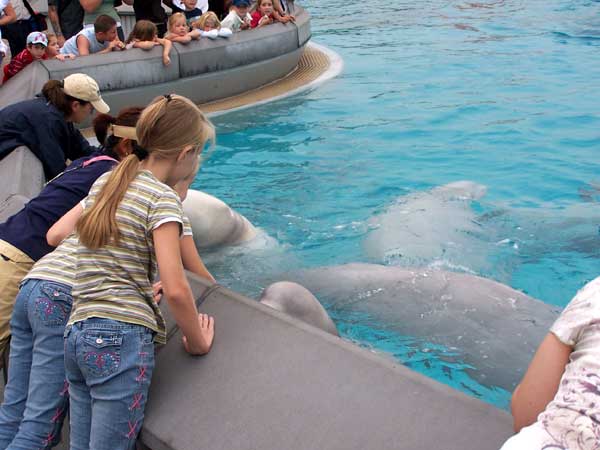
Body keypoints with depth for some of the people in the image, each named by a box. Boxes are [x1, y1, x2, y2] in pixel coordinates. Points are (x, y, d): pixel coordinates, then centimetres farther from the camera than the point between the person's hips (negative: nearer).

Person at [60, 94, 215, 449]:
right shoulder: (162, 197, -9)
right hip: (123, 338, -8)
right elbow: (175, 289, -16)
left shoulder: (105, 182, 14)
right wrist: (198, 342, -2)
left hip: (77, 333, 8)